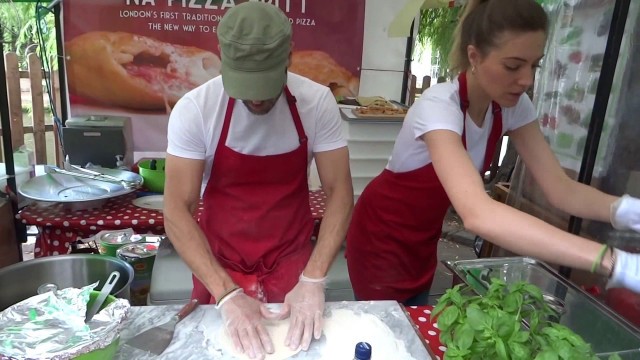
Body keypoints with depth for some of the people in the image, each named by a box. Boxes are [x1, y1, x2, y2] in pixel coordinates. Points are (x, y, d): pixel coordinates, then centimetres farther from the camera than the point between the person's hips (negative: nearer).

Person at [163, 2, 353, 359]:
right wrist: (226, 293, -29)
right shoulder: (194, 110, -20)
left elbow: (340, 192, -14)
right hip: (220, 264, 0)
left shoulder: (317, 102, -15)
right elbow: (177, 210, -19)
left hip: (292, 261, 1)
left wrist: (313, 279, -25)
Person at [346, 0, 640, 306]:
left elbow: (560, 188, -14)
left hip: (423, 238, 6)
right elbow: (478, 214, -48)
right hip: (383, 237, -6)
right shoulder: (439, 106, -34)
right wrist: (613, 262, -51)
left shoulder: (512, 106, -12)